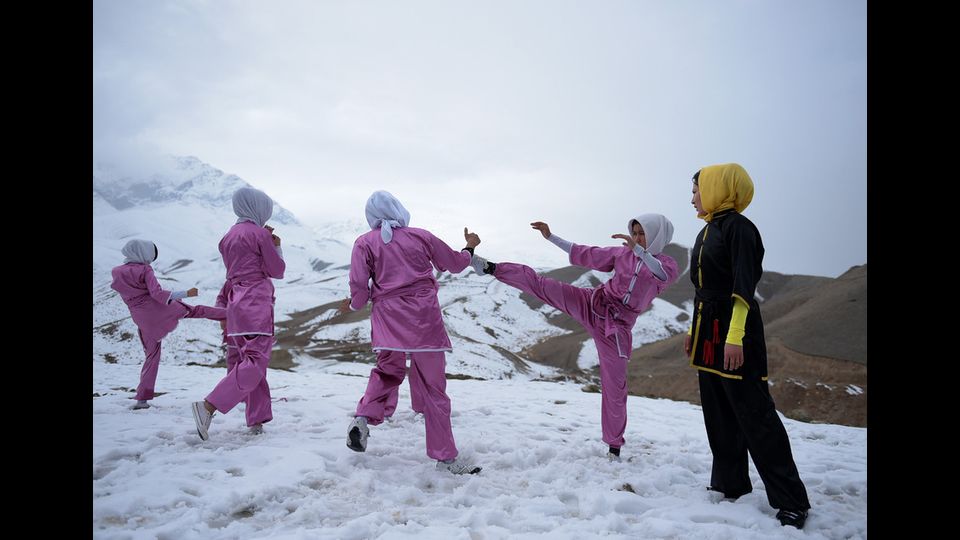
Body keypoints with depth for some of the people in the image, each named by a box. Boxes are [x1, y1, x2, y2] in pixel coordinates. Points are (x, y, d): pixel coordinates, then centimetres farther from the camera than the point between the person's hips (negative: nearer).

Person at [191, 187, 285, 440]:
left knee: (246, 361, 12)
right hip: (257, 304, -9)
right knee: (255, 362, -11)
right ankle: (209, 406, -22)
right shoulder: (259, 233, -6)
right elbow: (277, 271, -3)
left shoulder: (228, 237, 15)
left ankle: (256, 419, 14)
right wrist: (276, 246, 12)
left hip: (236, 303, 9)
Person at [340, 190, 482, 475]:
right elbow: (456, 263, 18)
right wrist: (470, 247, 38)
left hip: (388, 319, 1)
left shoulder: (364, 243, 3)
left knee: (387, 371, 25)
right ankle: (446, 456, 11)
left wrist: (352, 305, 19)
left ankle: (364, 417, 2)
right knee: (432, 385, 5)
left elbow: (359, 290, -3)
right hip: (425, 319, -1)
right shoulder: (421, 236, 7)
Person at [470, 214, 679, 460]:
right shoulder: (622, 253, 6)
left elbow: (664, 275, -28)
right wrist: (550, 237, 7)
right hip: (591, 304, 3)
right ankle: (492, 268, -7)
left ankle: (614, 445, 19)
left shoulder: (667, 263, -3)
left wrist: (638, 250, -44)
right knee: (541, 285, -12)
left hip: (617, 327, -2)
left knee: (615, 386, 4)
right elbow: (586, 254, 9)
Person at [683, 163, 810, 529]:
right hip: (708, 333, 9)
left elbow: (744, 287, -19)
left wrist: (734, 336, -25)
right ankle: (731, 485, 22)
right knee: (718, 413, 12)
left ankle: (791, 501, 3)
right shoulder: (707, 231, 15)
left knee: (754, 414, -6)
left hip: (734, 333, -9)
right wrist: (694, 330, 21)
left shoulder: (737, 226, -11)